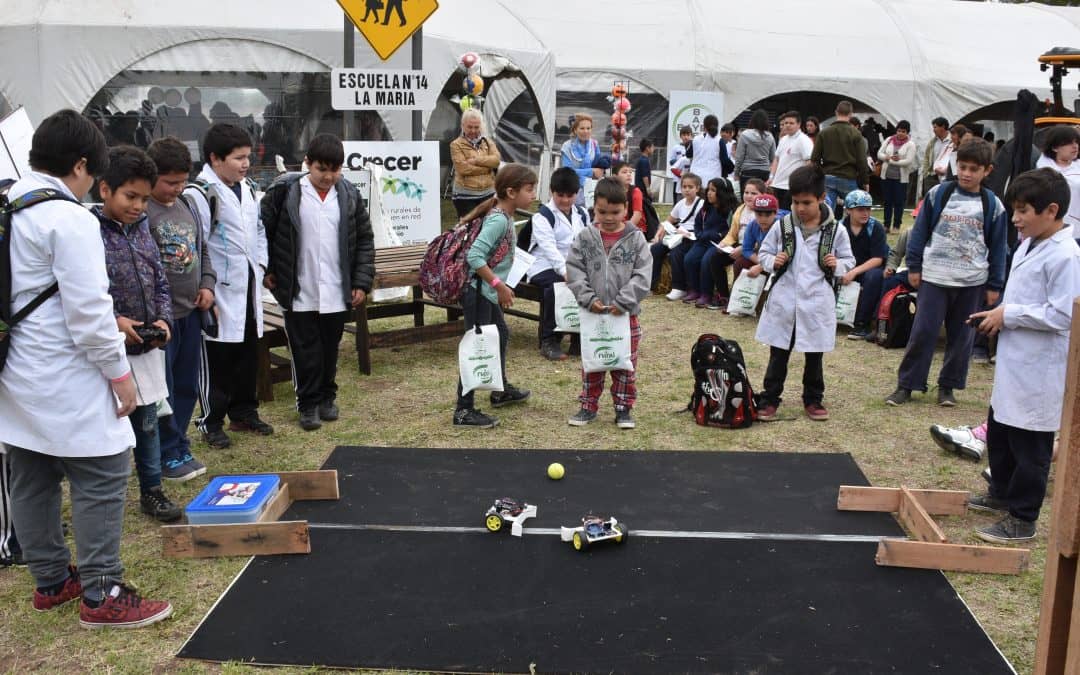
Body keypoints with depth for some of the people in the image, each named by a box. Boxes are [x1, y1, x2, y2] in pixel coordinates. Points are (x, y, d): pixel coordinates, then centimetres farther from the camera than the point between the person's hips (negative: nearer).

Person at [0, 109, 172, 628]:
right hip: (65, 379, -9)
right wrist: (118, 371, -11)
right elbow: (89, 310, -20)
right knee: (101, 479, -2)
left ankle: (50, 580, 28)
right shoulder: (69, 218, -17)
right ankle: (101, 595, 3)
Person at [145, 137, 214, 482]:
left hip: (191, 311, 8)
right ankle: (169, 454, 13)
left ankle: (180, 448, 27)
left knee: (187, 385, 14)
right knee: (162, 388, 1)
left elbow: (203, 248, 20)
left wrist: (207, 284, 6)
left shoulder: (188, 203, 11)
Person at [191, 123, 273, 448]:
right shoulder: (203, 193, -16)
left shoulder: (247, 188, 11)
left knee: (248, 351, 15)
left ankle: (244, 413, 28)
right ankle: (211, 422, 11)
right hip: (220, 288, -8)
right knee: (217, 356, 0)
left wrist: (261, 262, 12)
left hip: (249, 284, 8)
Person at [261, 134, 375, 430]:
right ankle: (308, 403, 17)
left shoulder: (349, 195, 2)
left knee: (330, 348, 14)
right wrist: (265, 269, -1)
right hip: (298, 292, -2)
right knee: (305, 350, 4)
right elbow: (262, 229, 2)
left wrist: (362, 282, 1)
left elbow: (364, 240, 6)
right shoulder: (285, 191, -6)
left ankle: (327, 397, 31)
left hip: (337, 292, 2)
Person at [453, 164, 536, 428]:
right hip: (478, 291, -11)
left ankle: (501, 390, 42)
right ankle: (464, 410, 0)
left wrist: (499, 288, 17)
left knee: (501, 334, 24)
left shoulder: (505, 215, 7)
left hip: (487, 291, 11)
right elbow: (474, 256, -30)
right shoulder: (498, 220, -22)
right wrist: (500, 286, -25)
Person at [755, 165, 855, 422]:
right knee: (778, 354, 9)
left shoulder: (835, 231, -3)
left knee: (814, 355, 14)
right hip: (783, 301, 0)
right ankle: (769, 399, 17)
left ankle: (813, 399, 28)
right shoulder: (782, 226, -3)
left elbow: (849, 260, 7)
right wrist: (772, 262, -14)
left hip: (816, 303, 0)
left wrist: (837, 265, -14)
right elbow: (763, 253, 6)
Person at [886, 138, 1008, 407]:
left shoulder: (993, 205, 1)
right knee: (923, 332, -1)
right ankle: (906, 384, 7)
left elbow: (998, 247, 6)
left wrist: (994, 285, 5)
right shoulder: (938, 194, -2)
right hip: (934, 276, -1)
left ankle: (948, 385, 23)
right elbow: (920, 231, 4)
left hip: (971, 281, 1)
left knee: (961, 336, 9)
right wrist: (914, 266, 1)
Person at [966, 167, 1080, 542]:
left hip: (1039, 371, -10)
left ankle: (1022, 519, 15)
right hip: (1013, 364, 10)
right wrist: (999, 315, 4)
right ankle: (1001, 494, 41)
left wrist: (1008, 315, -18)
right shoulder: (1029, 246, 9)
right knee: (998, 433, 23)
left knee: (1029, 447, 3)